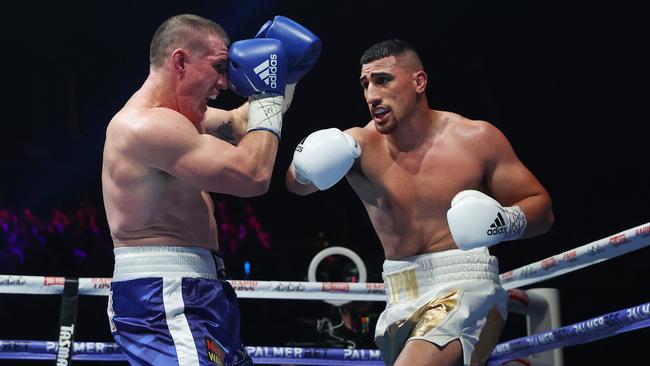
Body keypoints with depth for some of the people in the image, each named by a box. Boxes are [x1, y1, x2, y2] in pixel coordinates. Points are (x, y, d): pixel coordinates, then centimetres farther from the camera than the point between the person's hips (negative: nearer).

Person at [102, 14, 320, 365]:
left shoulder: (173, 115, 15)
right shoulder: (149, 125, -18)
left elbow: (237, 125, 32)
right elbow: (252, 176, -20)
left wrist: (282, 80, 17)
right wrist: (268, 98, -7)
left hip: (189, 296, 11)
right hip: (162, 299, -11)